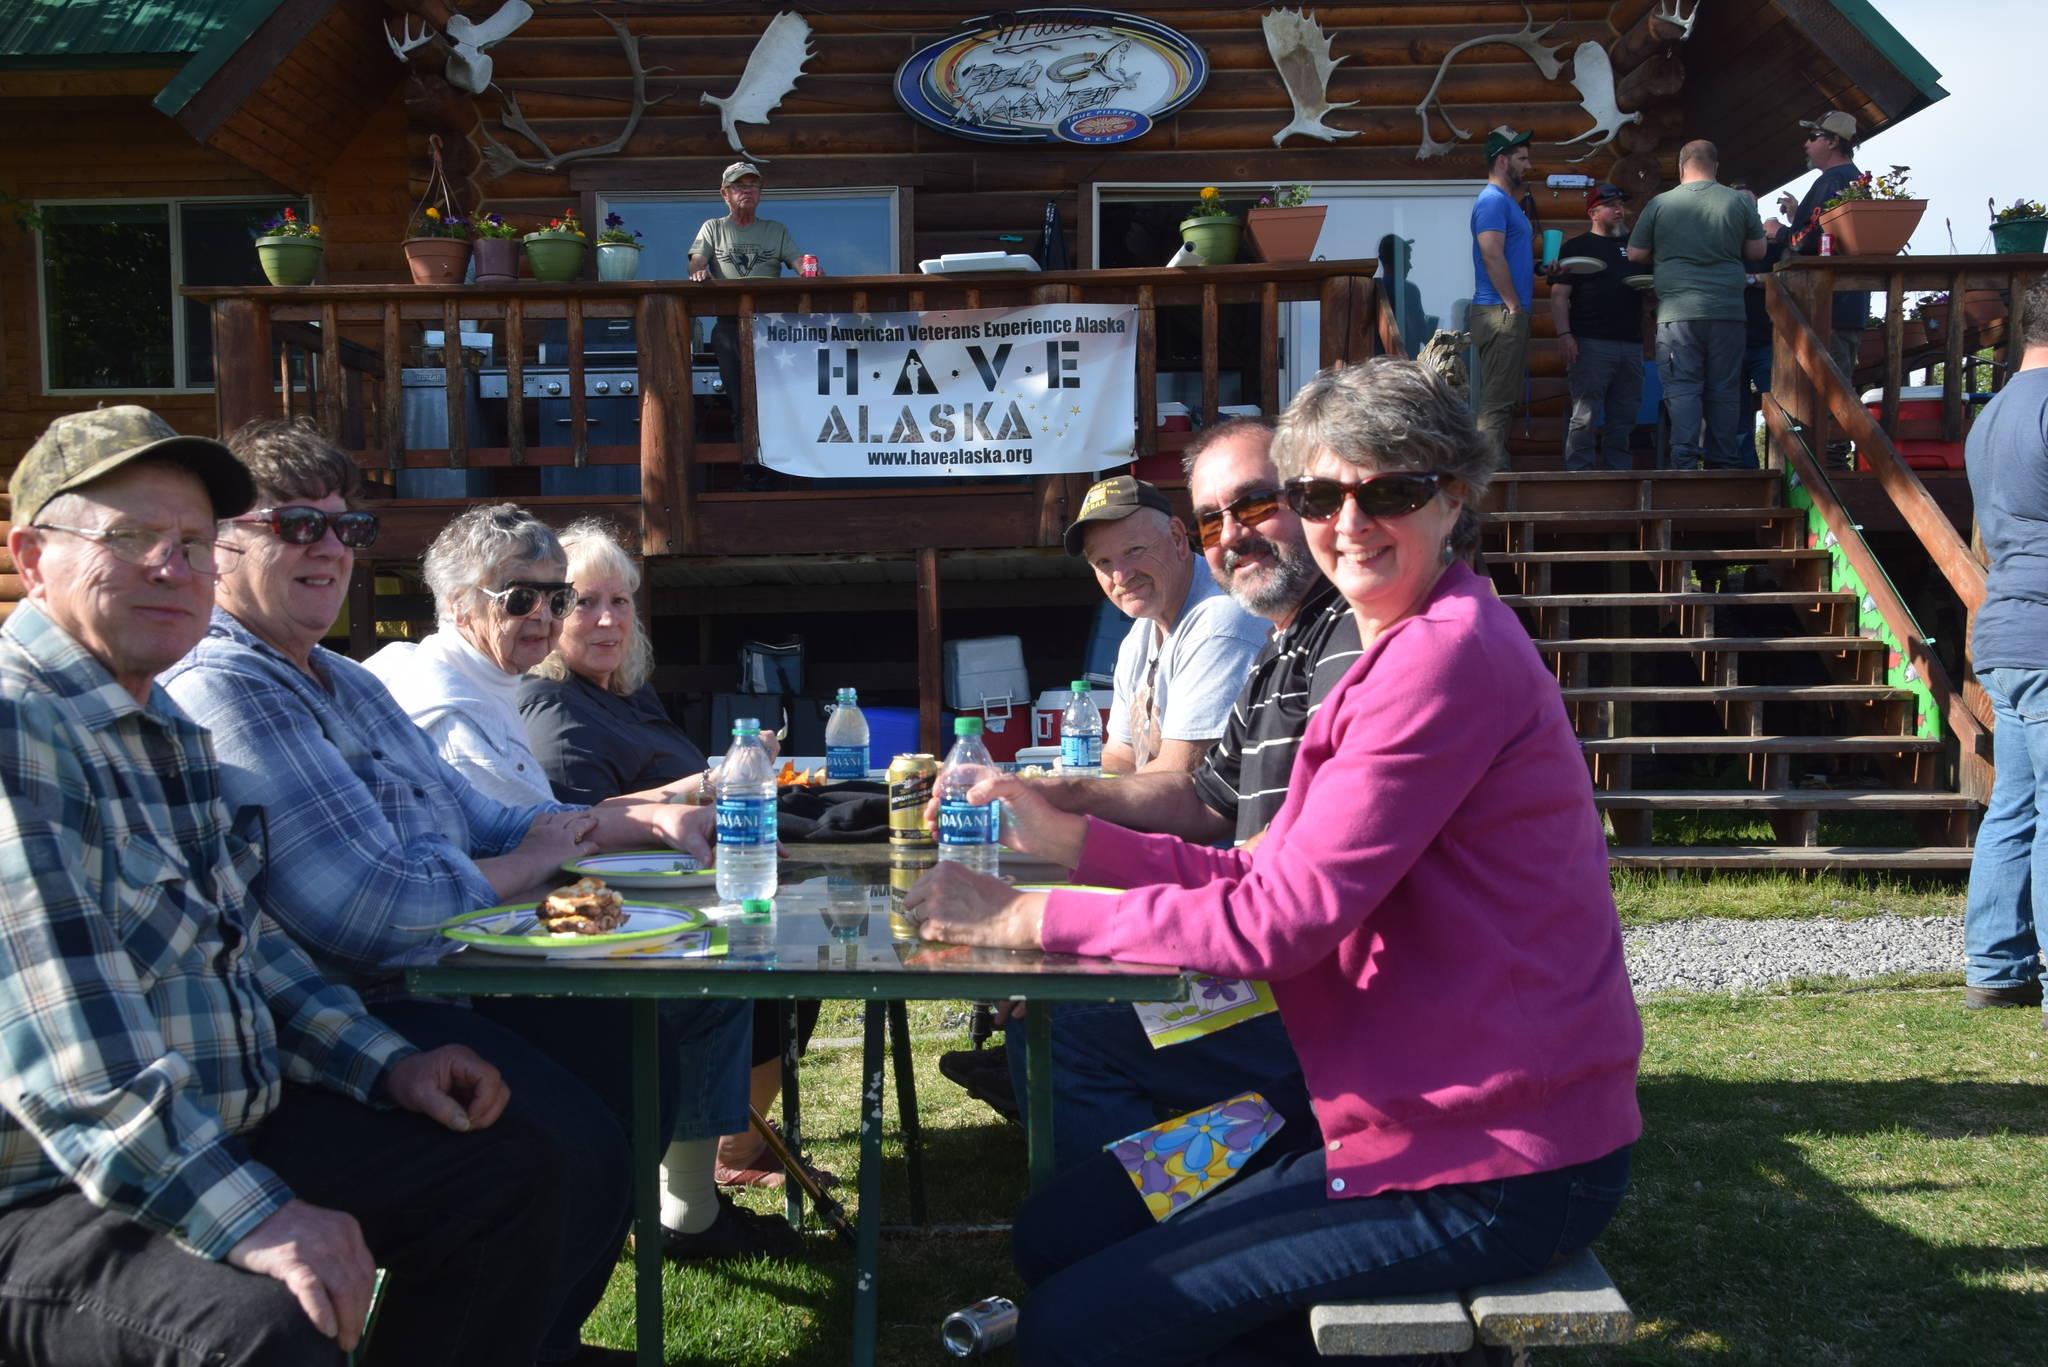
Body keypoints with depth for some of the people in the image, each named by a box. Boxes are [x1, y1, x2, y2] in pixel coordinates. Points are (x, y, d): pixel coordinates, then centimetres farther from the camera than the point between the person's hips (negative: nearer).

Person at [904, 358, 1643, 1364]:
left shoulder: (1448, 657, -20)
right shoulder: (1410, 646, 14)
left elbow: (1281, 918, -23)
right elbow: (1274, 870, 10)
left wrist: (1031, 916, -17)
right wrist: (1076, 841, 2)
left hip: (1494, 1175, -10)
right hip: (1428, 1115, 10)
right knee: (1054, 1235, 13)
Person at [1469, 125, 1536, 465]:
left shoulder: (1508, 201, 23)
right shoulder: (1492, 200, -10)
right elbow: (1492, 256, -20)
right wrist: (1514, 306, -19)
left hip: (1509, 314, 11)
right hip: (1500, 313, -11)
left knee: (1503, 400, 11)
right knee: (1497, 402, -11)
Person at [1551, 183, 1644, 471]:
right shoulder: (1577, 247, 7)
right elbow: (1559, 295, -2)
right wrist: (1564, 334, -15)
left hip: (1631, 344, 5)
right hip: (1591, 344, -5)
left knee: (1624, 418, 6)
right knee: (1585, 417, -10)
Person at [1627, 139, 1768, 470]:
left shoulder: (1660, 204, 1)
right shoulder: (1740, 203, 5)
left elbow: (1635, 254, 7)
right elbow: (1757, 251, 12)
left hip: (1678, 312, -2)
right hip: (1727, 311, 2)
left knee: (1682, 389, -1)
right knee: (1724, 392, 7)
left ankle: (1685, 462, -11)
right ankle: (1724, 463, 10)